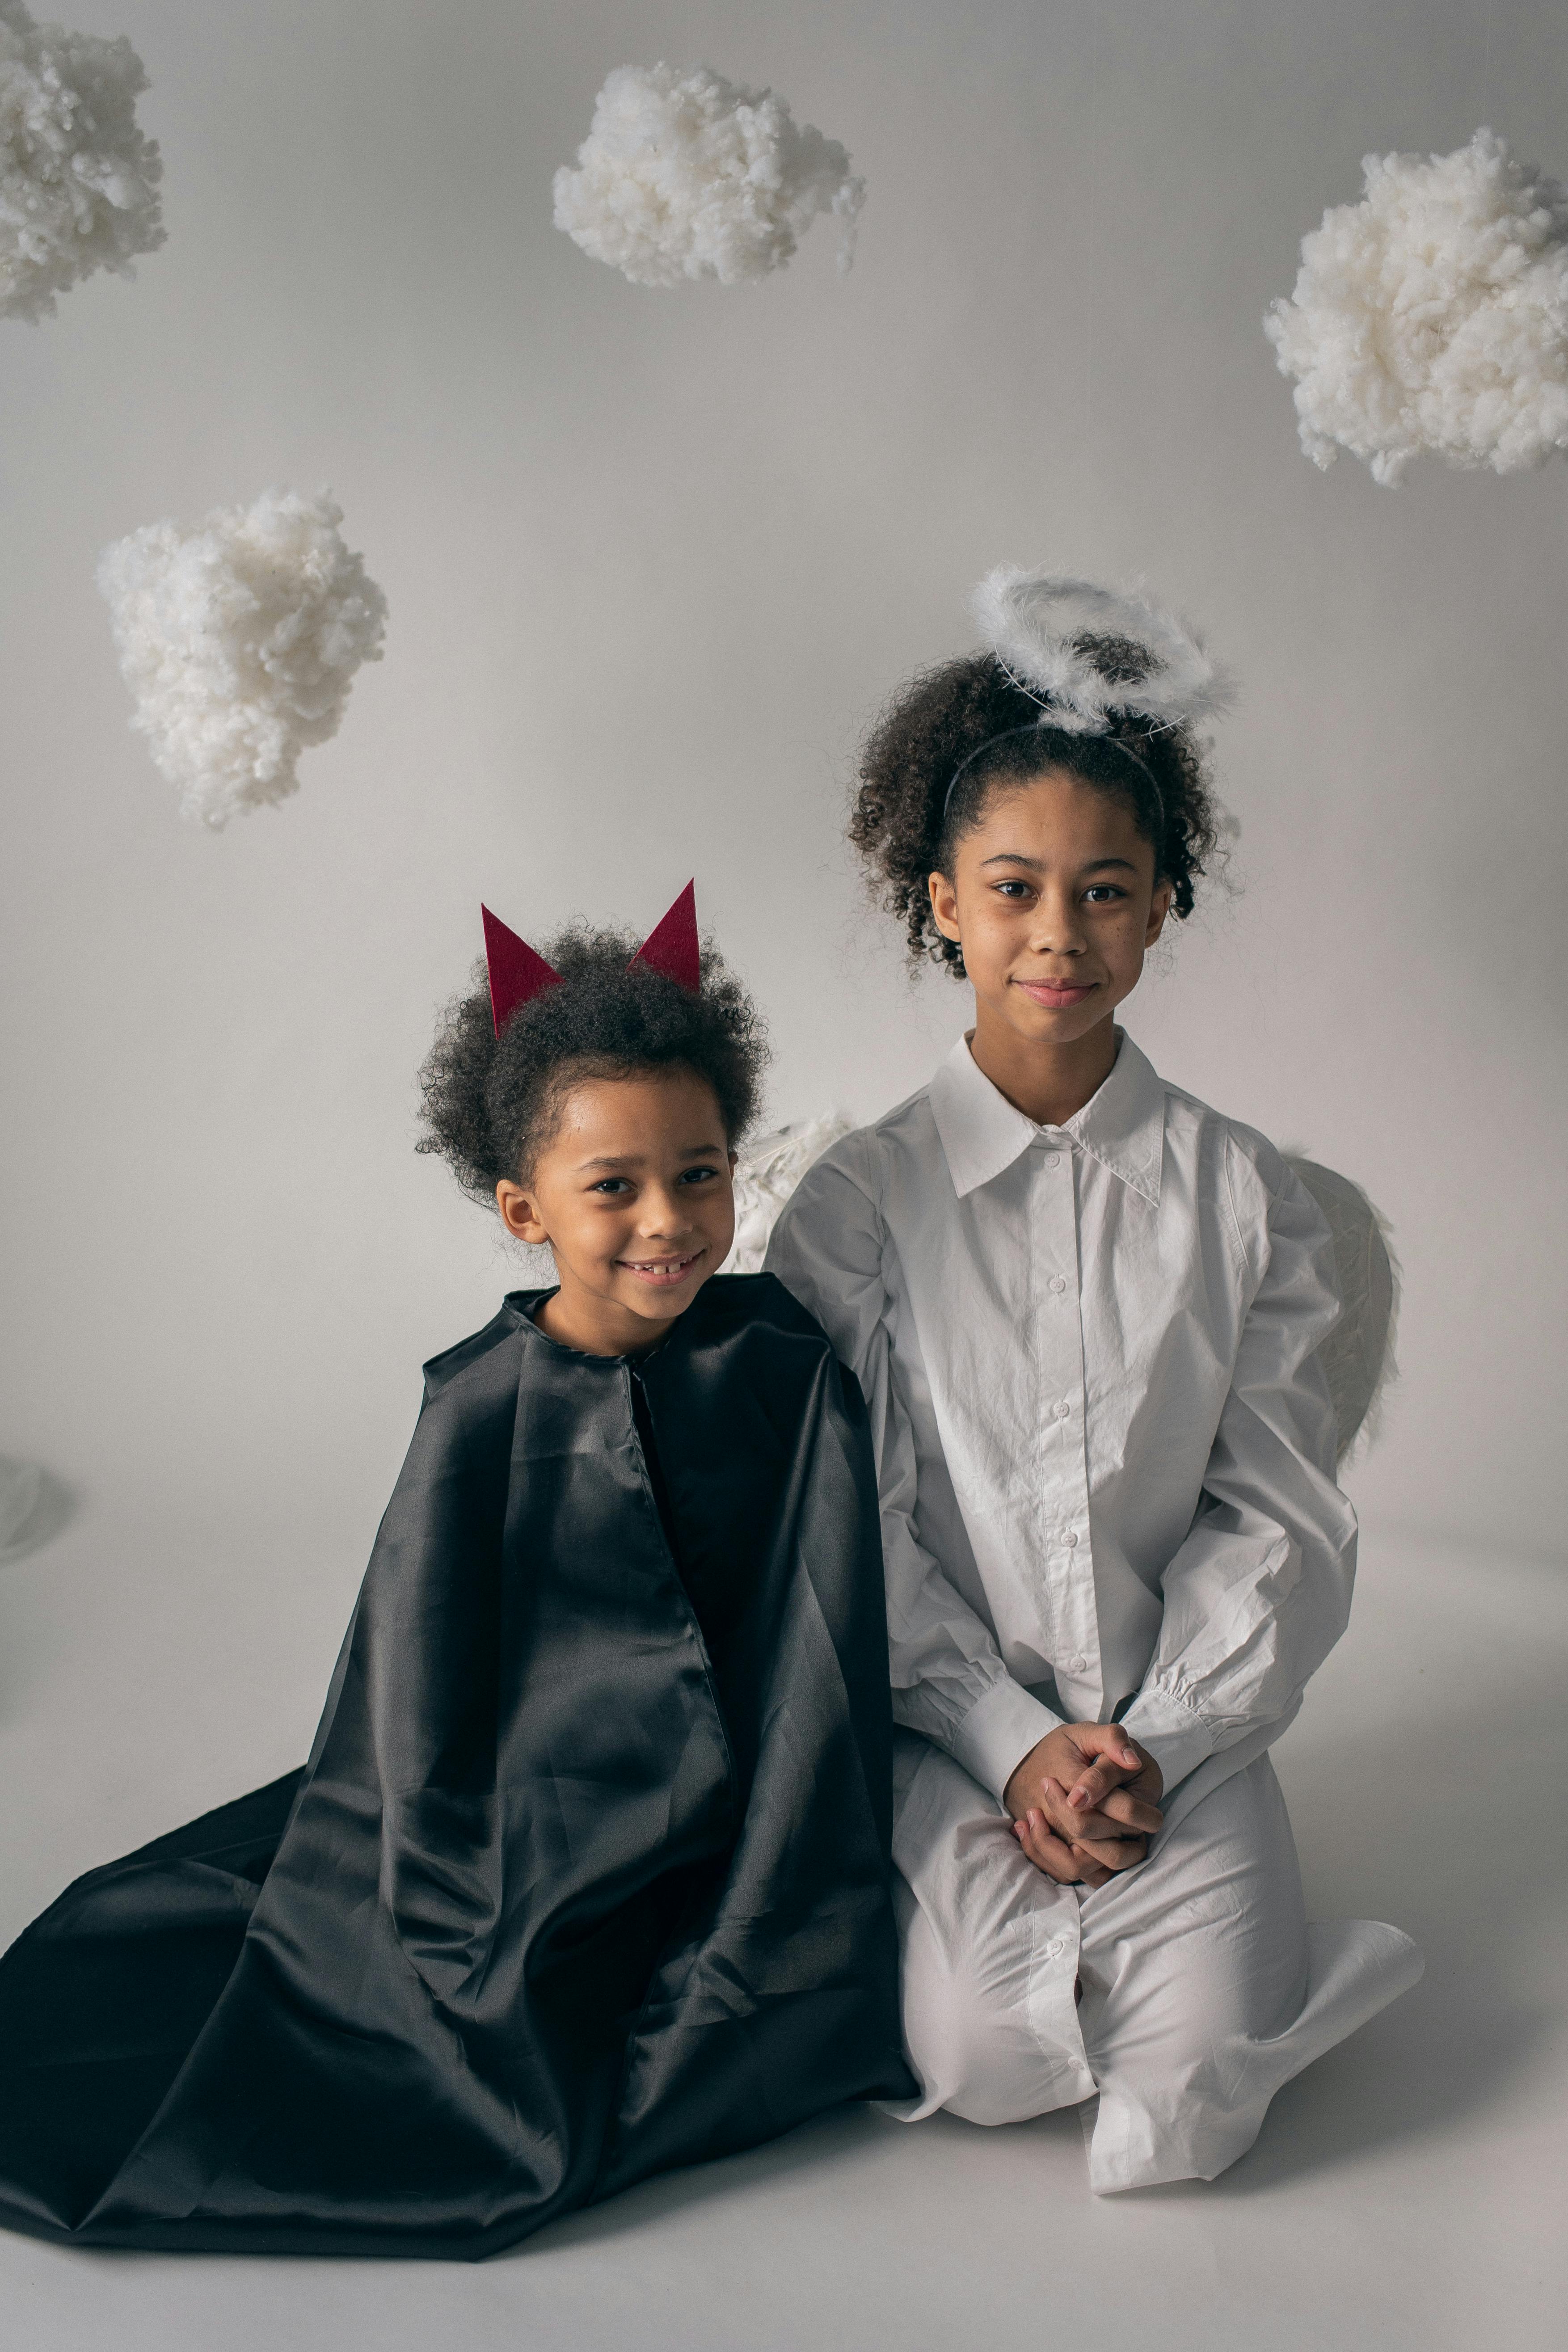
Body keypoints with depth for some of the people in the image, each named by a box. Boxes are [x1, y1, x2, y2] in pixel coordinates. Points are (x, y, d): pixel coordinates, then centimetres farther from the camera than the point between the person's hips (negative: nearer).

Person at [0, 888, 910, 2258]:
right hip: (515, 1824, 1)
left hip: (727, 1835, 0)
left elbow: (823, 1680, -8)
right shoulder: (480, 1411, -5)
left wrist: (743, 1955, -14)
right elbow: (423, 1707, -3)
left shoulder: (794, 1383, -7)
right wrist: (491, 1953, -9)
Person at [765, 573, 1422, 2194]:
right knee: (987, 2060, -21)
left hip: (1189, 1717, 1)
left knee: (1191, 2092, -19)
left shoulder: (1239, 1194, 0)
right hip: (954, 1723, 0)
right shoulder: (859, 1204, -3)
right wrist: (1017, 1745, -13)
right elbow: (860, 1529, -3)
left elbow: (1275, 1515, 1)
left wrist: (1151, 1743, -11)